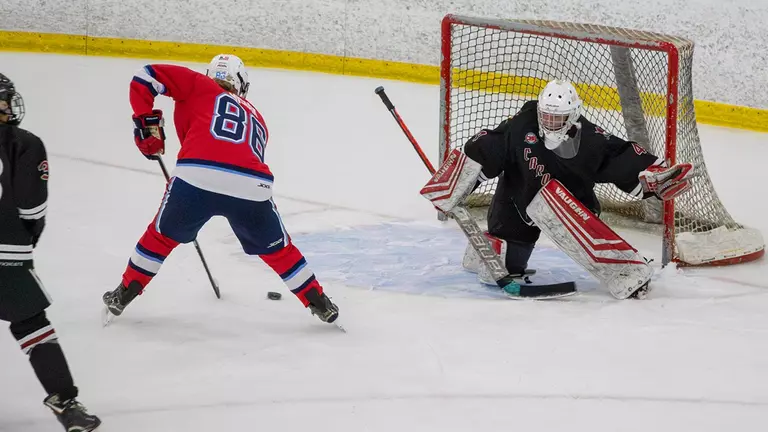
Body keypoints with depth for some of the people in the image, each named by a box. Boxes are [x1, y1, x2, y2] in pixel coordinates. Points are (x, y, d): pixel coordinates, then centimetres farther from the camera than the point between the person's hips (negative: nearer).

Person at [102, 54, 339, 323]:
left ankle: (124, 295, 32)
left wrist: (148, 123, 19)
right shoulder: (256, 119, 34)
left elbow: (145, 78, 13)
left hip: (197, 177, -2)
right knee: (277, 249, 26)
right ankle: (319, 303, 32)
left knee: (162, 236, 25)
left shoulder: (200, 86, 22)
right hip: (251, 187, 2)